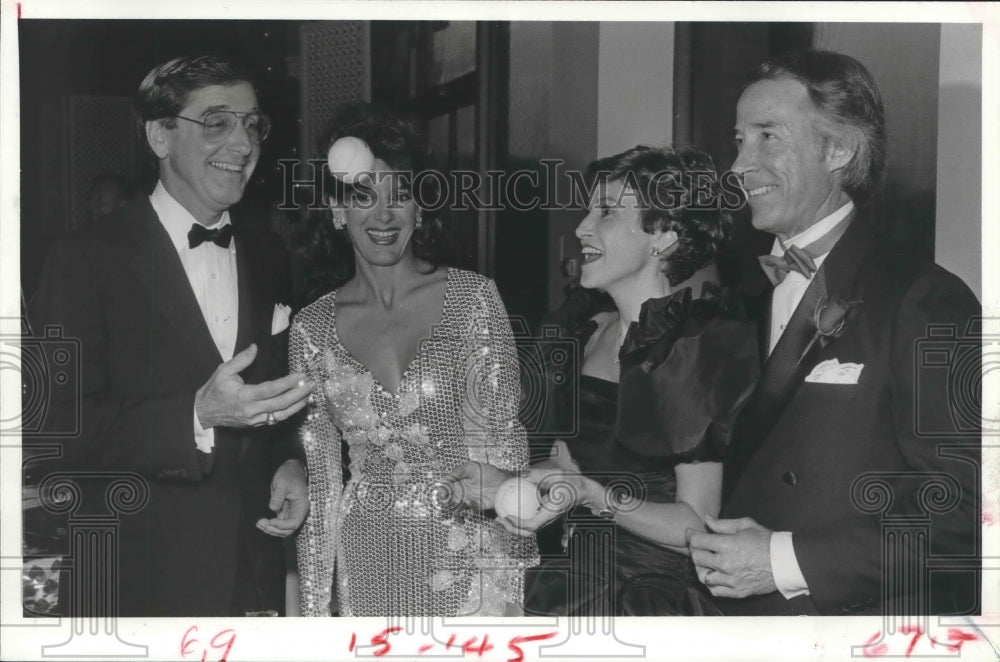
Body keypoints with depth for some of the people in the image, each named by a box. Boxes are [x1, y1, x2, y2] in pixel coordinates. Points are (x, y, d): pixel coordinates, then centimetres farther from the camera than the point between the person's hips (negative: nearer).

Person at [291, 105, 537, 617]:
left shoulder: (472, 298, -5)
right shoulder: (312, 328, 1)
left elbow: (499, 439, -6)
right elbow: (319, 476, 5)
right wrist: (313, 604, 4)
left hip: (471, 559, -2)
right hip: (368, 569, 2)